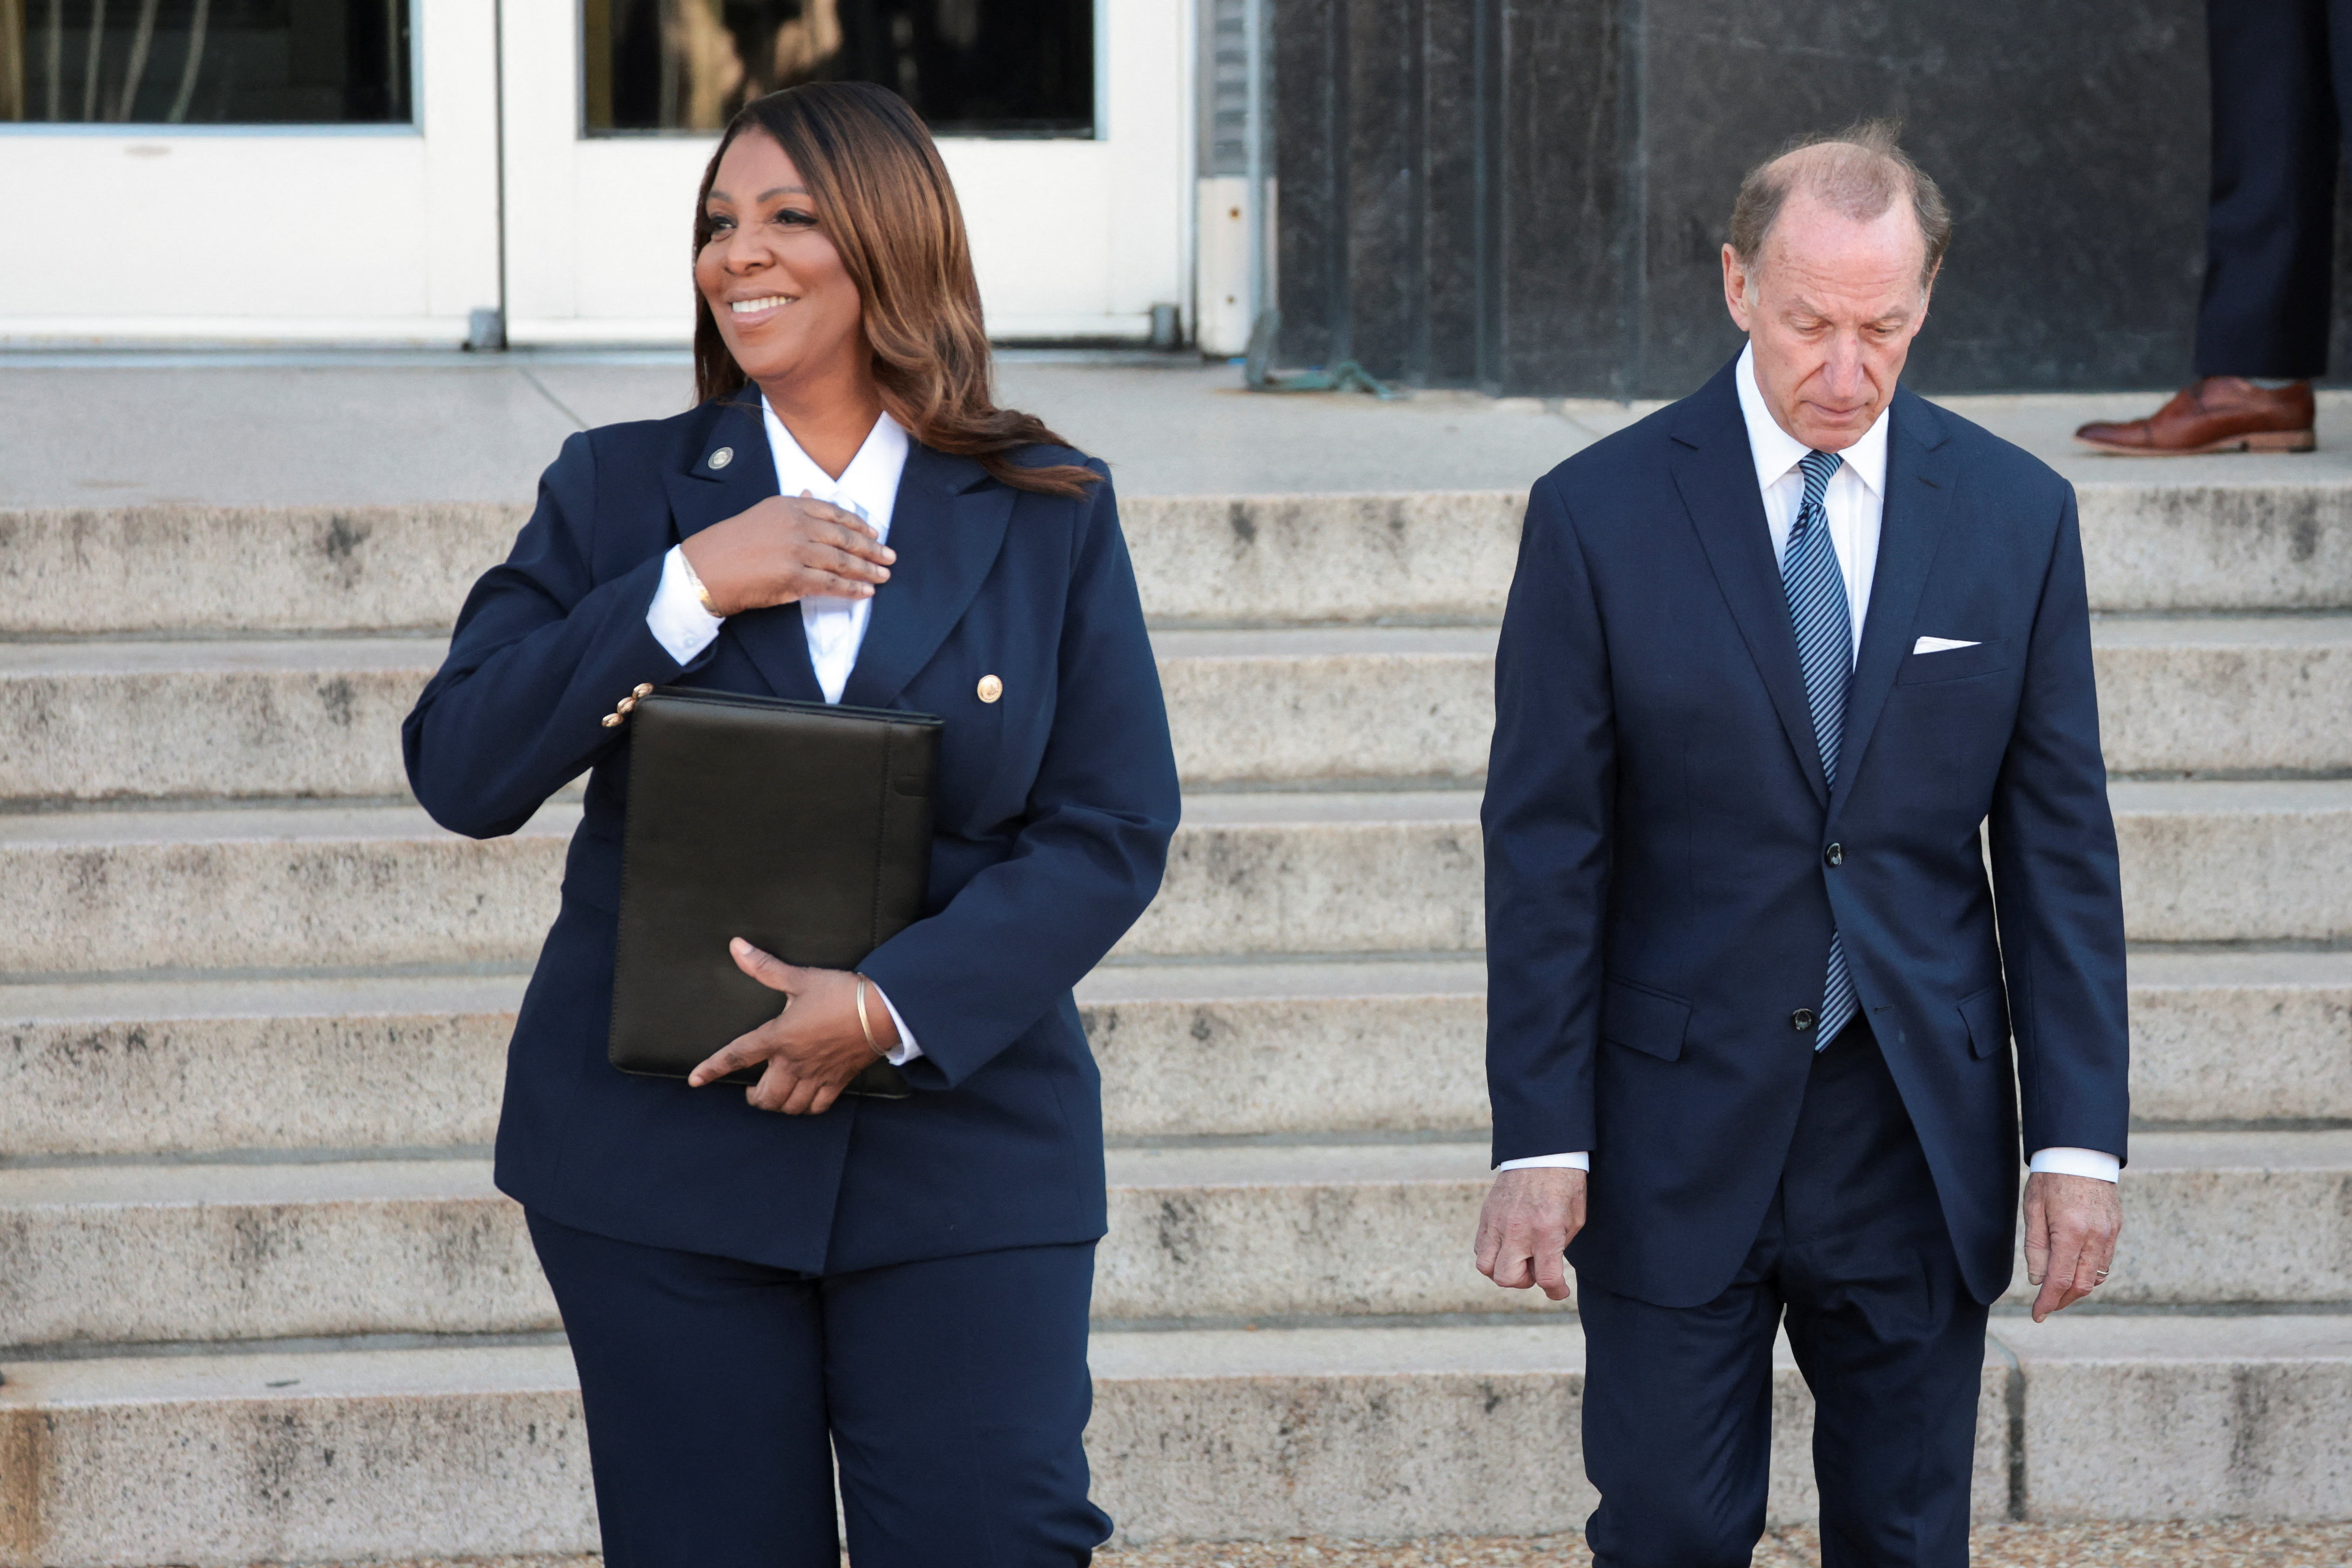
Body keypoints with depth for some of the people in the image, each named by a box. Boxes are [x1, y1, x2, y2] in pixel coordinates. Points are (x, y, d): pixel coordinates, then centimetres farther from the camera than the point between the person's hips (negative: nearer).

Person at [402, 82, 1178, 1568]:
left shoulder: (1050, 516, 3)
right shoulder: (620, 490, 5)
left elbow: (1116, 827, -3)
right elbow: (461, 771, -5)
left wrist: (893, 1004, -15)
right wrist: (690, 589, -14)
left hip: (962, 1137, -1)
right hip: (661, 1159, 1)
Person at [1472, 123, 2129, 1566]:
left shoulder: (2018, 516, 2)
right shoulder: (1602, 515, -5)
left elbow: (2062, 845, 4)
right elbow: (1546, 851, -3)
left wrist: (2080, 1134, -1)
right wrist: (1541, 1138, -7)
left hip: (1921, 1134, 2)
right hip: (1680, 1135, -2)